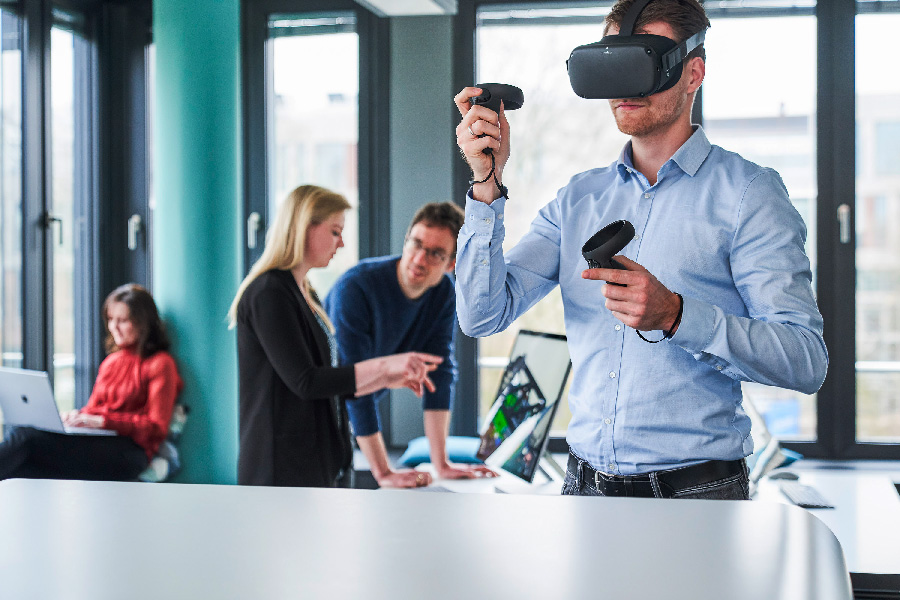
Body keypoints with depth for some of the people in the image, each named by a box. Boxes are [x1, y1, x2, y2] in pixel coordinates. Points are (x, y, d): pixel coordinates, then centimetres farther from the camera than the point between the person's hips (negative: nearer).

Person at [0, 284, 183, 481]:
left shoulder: (160, 363, 3)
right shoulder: (112, 361, 27)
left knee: (26, 437, -27)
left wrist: (103, 421, -15)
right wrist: (77, 415, 1)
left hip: (126, 452, -7)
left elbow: (157, 427, -5)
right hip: (95, 440, 7)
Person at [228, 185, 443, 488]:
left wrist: (387, 379, 12)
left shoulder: (305, 294, 17)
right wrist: (384, 365, -20)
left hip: (316, 462, 10)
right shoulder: (269, 293, -13)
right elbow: (305, 382, -20)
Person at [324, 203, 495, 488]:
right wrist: (383, 473, -31)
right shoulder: (355, 288, -27)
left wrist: (441, 464, -16)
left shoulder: (444, 292, -8)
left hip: (355, 417, 5)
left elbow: (439, 373, -10)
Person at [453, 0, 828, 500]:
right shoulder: (578, 199, 10)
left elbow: (807, 362, -15)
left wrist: (675, 315, -28)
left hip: (695, 493, -4)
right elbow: (484, 314, 1)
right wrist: (487, 183, -8)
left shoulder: (747, 192, -5)